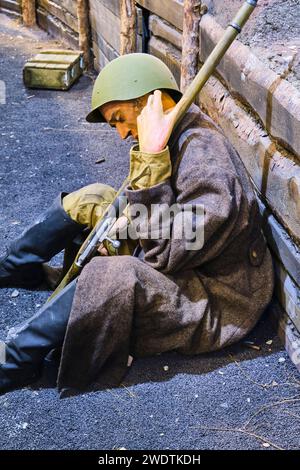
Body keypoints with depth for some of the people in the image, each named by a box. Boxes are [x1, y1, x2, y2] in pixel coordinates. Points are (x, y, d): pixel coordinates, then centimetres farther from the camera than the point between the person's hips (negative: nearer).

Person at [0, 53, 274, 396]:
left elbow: (166, 254, -31)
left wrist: (151, 159, -33)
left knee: (112, 275, -37)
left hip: (217, 301, -9)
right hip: (180, 262, 9)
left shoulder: (204, 158, -29)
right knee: (91, 199, 7)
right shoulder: (179, 138, 0)